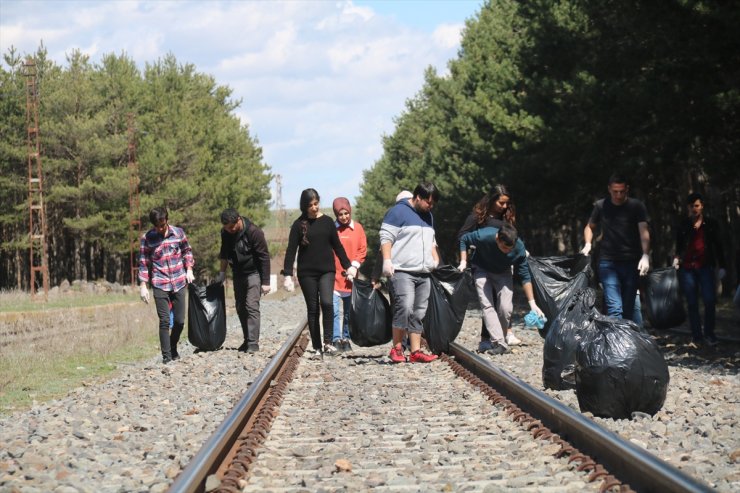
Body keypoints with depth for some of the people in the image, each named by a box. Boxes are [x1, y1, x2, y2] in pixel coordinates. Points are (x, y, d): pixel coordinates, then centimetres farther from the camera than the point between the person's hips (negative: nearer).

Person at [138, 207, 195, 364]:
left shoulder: (178, 233, 2)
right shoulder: (147, 238, -3)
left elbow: (187, 251, 17)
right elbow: (143, 263, 2)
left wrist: (189, 269, 4)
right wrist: (143, 286, -3)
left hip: (179, 283, 2)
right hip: (160, 285, -2)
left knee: (179, 321, 6)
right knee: (164, 321, -9)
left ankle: (173, 349, 29)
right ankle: (166, 355, -2)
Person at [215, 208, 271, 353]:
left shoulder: (254, 232, -22)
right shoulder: (225, 233, -4)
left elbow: (264, 257, -18)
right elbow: (224, 253, 15)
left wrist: (265, 282, -18)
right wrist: (222, 273, 14)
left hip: (253, 273, -6)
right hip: (238, 274, 6)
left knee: (251, 306, -14)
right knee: (240, 308, 9)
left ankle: (253, 343, -15)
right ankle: (247, 340, 18)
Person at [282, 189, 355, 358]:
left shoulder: (327, 221, 4)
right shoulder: (299, 224, 0)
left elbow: (337, 246, 10)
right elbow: (291, 250, -2)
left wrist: (348, 266, 7)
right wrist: (287, 274, -9)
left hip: (326, 271, 0)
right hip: (307, 273, 0)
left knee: (327, 303, -21)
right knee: (313, 309, 3)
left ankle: (328, 342, -14)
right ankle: (317, 348, 9)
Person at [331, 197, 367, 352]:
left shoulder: (357, 228, 5)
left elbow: (362, 249, 5)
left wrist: (354, 265, -8)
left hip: (350, 278, 3)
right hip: (334, 277, -3)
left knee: (348, 311, 11)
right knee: (336, 310, -12)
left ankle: (346, 338, 21)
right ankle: (336, 339, -14)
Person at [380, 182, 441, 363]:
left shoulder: (428, 216, 22)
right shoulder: (398, 212, -4)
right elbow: (386, 237, -8)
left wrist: (435, 259, 19)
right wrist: (387, 261, -17)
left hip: (423, 274, 8)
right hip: (402, 272, -8)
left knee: (419, 313, 4)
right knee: (404, 307, -18)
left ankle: (416, 352, 5)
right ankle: (397, 348, -8)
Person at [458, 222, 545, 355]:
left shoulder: (519, 247, -30)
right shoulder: (484, 236, -36)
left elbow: (525, 277, -20)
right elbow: (464, 239, -12)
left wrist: (532, 303, -20)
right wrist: (463, 262, -20)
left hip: (503, 273, 1)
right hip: (482, 270, -1)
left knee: (506, 308, -13)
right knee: (487, 305, -16)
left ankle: (495, 338, 10)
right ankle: (500, 344, -21)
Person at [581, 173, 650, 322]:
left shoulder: (636, 206, -1)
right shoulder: (600, 206, 6)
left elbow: (644, 231, -14)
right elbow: (590, 227, 24)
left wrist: (645, 256, -30)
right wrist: (588, 244, 4)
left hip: (631, 263, 0)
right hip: (608, 263, 0)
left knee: (628, 309, 3)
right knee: (614, 307, -14)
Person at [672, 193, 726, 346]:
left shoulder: (711, 223, 8)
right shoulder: (683, 225, 9)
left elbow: (718, 246, 10)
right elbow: (679, 246, 13)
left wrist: (721, 266, 5)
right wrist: (676, 258, -6)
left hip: (705, 266, -1)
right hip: (687, 267, 1)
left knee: (709, 300, -10)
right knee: (692, 303, 2)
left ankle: (709, 333, 3)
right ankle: (697, 336, 8)